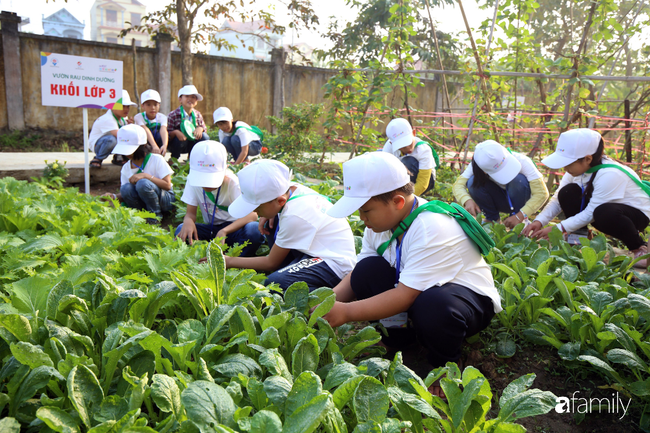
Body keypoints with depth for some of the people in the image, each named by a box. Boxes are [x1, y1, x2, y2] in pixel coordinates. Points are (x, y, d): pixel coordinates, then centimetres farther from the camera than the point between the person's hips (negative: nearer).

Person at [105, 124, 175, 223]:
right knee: (126, 188, -26)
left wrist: (146, 176, -26)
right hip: (144, 202, 4)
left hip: (166, 200, -4)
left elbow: (167, 185, -17)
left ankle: (155, 215, -10)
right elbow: (126, 194, 5)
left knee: (143, 183, -32)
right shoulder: (126, 168, 4)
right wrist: (114, 197, -17)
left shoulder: (156, 159, -10)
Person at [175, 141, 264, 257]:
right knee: (182, 231, -26)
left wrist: (224, 231, -41)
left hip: (234, 228, -3)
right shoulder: (193, 180, -6)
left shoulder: (232, 182, -17)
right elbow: (191, 212, -2)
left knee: (253, 230, -37)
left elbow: (252, 214, -26)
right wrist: (188, 220, -30)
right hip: (211, 229, 3)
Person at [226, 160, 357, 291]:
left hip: (336, 265, -10)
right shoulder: (292, 188, -5)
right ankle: (288, 271, 7)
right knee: (273, 221, 10)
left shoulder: (294, 216, -27)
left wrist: (230, 261, -3)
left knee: (274, 283, -30)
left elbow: (271, 263, -13)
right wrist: (267, 215, 2)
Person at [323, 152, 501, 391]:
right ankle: (397, 336, 1)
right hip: (416, 291, 6)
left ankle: (445, 367, -8)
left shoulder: (432, 228, -30)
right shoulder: (381, 222, -4)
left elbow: (406, 295, -33)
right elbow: (358, 277, -2)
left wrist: (346, 312, -32)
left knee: (431, 306, -40)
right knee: (368, 270, -18)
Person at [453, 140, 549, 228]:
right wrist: (467, 200, -48)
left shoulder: (522, 161, -30)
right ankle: (493, 220, -6)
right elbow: (458, 185, -26)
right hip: (499, 201, 2)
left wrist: (520, 216, -43)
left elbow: (542, 193, -32)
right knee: (472, 182, -26)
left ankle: (520, 223, -13)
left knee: (518, 180, -35)